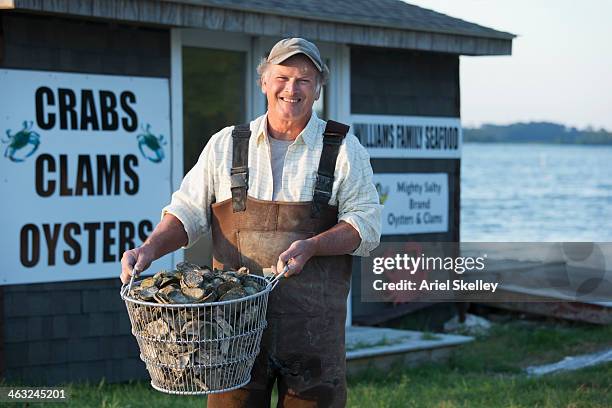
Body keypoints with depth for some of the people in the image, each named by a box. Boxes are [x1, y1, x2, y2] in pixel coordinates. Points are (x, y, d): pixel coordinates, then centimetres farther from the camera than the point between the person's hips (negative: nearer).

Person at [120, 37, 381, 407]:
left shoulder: (344, 149, 6)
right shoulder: (226, 145, 11)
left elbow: (366, 223, 0)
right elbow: (188, 212, 10)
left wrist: (312, 246, -17)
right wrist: (149, 250, -8)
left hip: (315, 326, -1)